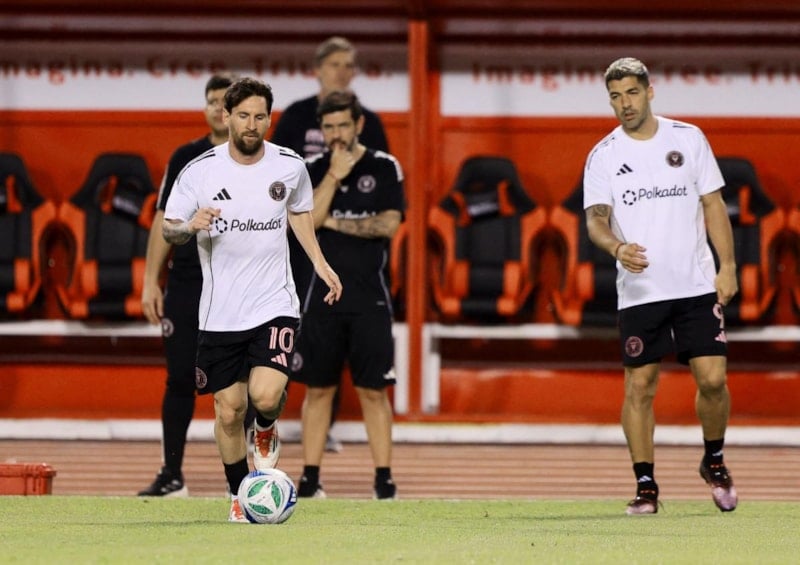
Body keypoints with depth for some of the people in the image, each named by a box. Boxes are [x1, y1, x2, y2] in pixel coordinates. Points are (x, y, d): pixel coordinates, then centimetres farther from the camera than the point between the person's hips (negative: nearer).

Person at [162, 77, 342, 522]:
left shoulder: (291, 166, 0)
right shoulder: (200, 171, -6)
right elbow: (168, 229, 1)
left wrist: (320, 263, 15)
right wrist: (190, 226, -21)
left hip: (275, 303, 0)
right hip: (221, 313, 0)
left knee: (265, 396, -20)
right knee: (229, 410, 3)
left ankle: (267, 433, 16)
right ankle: (240, 497, 23)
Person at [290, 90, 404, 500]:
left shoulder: (384, 168, 3)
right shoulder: (313, 170, 7)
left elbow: (389, 224, -8)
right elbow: (305, 221, -8)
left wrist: (333, 222, -6)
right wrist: (335, 174, -12)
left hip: (370, 300, -2)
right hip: (323, 297, 2)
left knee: (373, 390, -2)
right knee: (317, 389, 3)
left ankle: (384, 478, -1)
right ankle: (310, 477, 8)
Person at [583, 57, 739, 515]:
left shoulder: (688, 139, 6)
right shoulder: (603, 156, 3)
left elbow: (713, 204, 9)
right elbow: (595, 219, -5)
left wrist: (728, 266, 2)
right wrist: (618, 248, -27)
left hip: (697, 285, 0)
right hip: (639, 291, 0)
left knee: (713, 379, -6)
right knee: (640, 387, -3)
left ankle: (715, 461, 19)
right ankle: (646, 485, 6)